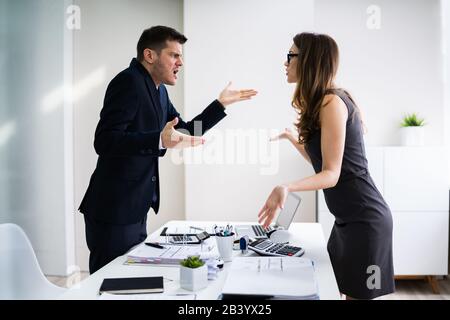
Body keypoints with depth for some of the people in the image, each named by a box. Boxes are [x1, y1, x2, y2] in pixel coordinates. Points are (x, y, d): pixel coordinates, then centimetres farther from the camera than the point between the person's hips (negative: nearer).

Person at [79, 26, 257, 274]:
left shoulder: (158, 90, 13)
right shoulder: (128, 82, -14)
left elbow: (185, 132, 22)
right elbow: (104, 141, -25)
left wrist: (221, 104, 16)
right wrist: (160, 141, -36)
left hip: (136, 210, 9)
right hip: (114, 211, -9)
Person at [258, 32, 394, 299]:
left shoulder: (331, 102, -18)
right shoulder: (320, 103, 10)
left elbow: (331, 174, -21)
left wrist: (286, 188, -38)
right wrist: (291, 136, 27)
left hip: (364, 219, -10)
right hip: (347, 217, 10)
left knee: (357, 293, 2)